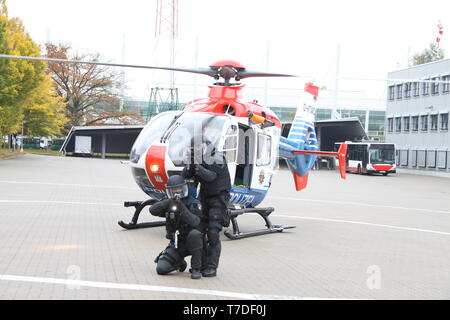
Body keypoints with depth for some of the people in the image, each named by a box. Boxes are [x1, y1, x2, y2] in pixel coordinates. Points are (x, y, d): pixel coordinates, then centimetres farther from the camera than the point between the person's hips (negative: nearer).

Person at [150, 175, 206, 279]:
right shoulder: (169, 204, 3)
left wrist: (182, 208, -36)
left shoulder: (194, 203, -10)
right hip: (176, 244, 4)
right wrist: (168, 202, -29)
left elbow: (196, 222, -26)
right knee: (161, 269, -14)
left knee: (194, 234, -38)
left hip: (192, 242, -3)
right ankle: (180, 263, 21)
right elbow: (153, 210, -14)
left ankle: (196, 269, -20)